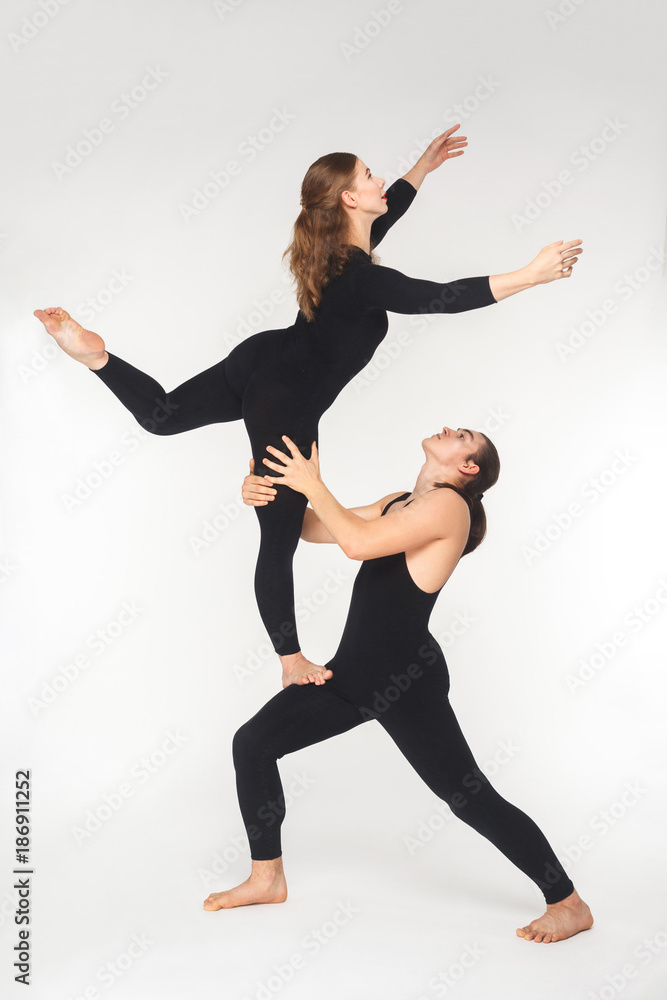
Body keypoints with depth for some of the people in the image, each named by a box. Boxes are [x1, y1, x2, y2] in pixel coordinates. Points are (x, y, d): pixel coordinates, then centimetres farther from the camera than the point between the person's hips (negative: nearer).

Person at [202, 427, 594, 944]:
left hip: (407, 682, -9)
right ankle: (267, 878, 20)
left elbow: (359, 542, -26)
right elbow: (315, 528, 17)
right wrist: (270, 496, -1)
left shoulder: (449, 504, -13)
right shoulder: (398, 503, 15)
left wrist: (313, 484, -16)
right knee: (252, 743, 5)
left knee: (471, 798, -4)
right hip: (354, 669, 9)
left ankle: (570, 905, 13)